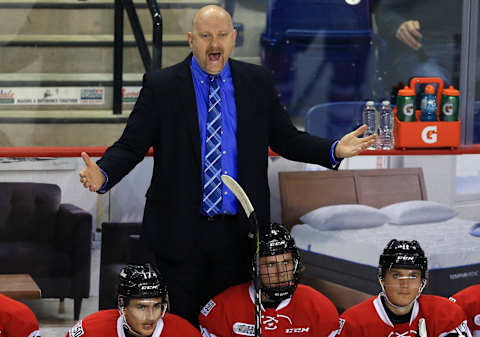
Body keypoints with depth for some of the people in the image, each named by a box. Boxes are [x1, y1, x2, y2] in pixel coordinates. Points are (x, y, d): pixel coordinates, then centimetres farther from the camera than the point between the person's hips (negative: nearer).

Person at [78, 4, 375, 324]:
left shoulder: (258, 82, 6)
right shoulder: (161, 85, -1)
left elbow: (286, 139, 8)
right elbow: (130, 145, -3)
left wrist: (335, 150, -8)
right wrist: (102, 174, -23)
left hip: (238, 232, 2)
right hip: (179, 231, -2)